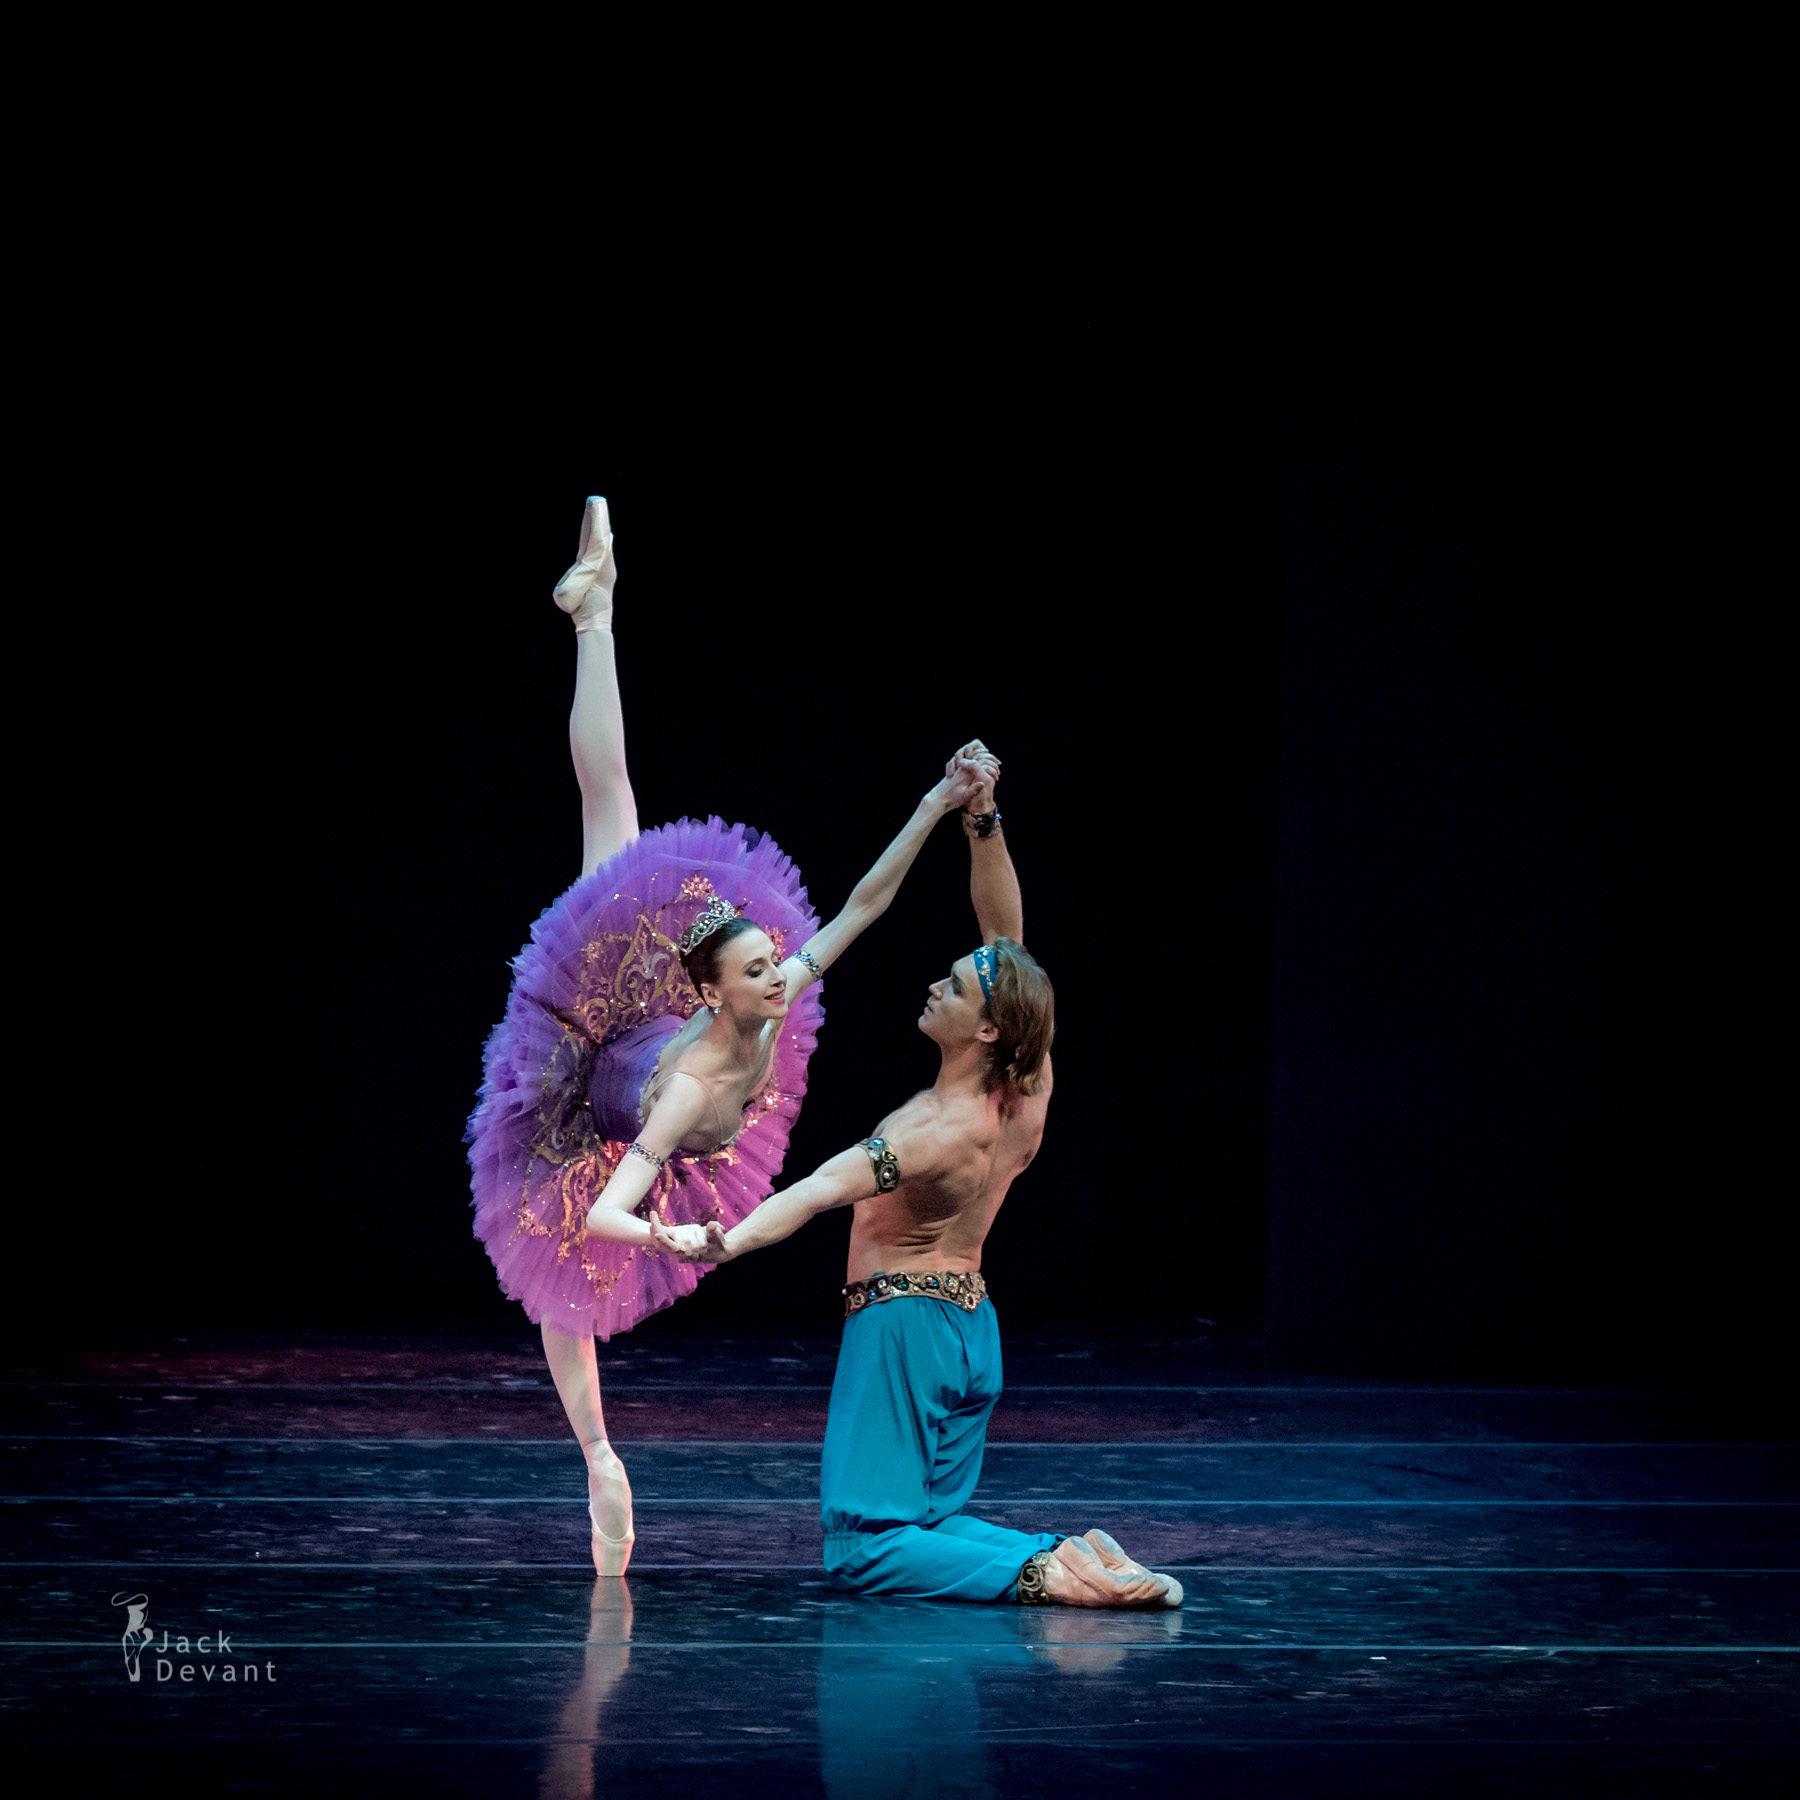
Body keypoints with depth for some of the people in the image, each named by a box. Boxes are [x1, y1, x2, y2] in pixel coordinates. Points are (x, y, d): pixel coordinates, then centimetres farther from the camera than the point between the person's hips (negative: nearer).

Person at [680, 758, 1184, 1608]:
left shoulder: (944, 1132, -23)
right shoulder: (1026, 1087, -3)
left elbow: (825, 1187, -35)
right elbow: (1004, 933, -1)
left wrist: (729, 1239, -45)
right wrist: (985, 826, -11)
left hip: (903, 1323, -8)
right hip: (972, 1323, 8)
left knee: (862, 1550, -8)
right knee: (933, 1522, 17)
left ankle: (1036, 1574, -23)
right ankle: (1069, 1558, -5)